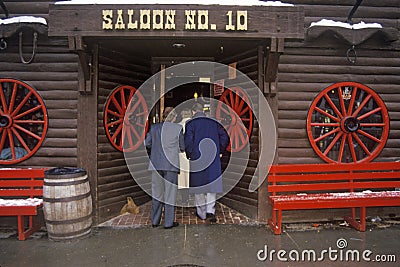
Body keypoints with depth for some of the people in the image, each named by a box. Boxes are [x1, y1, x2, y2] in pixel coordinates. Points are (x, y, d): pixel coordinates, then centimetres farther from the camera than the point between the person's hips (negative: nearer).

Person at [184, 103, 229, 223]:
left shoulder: (190, 124, -4)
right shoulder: (213, 122, 6)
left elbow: (188, 141, -13)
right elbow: (225, 137, 2)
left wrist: (189, 155, 0)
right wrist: (219, 152, 10)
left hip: (197, 159, -2)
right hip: (213, 159, 2)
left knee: (199, 185, 10)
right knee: (212, 184, 7)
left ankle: (201, 213, 21)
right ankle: (210, 210, -3)